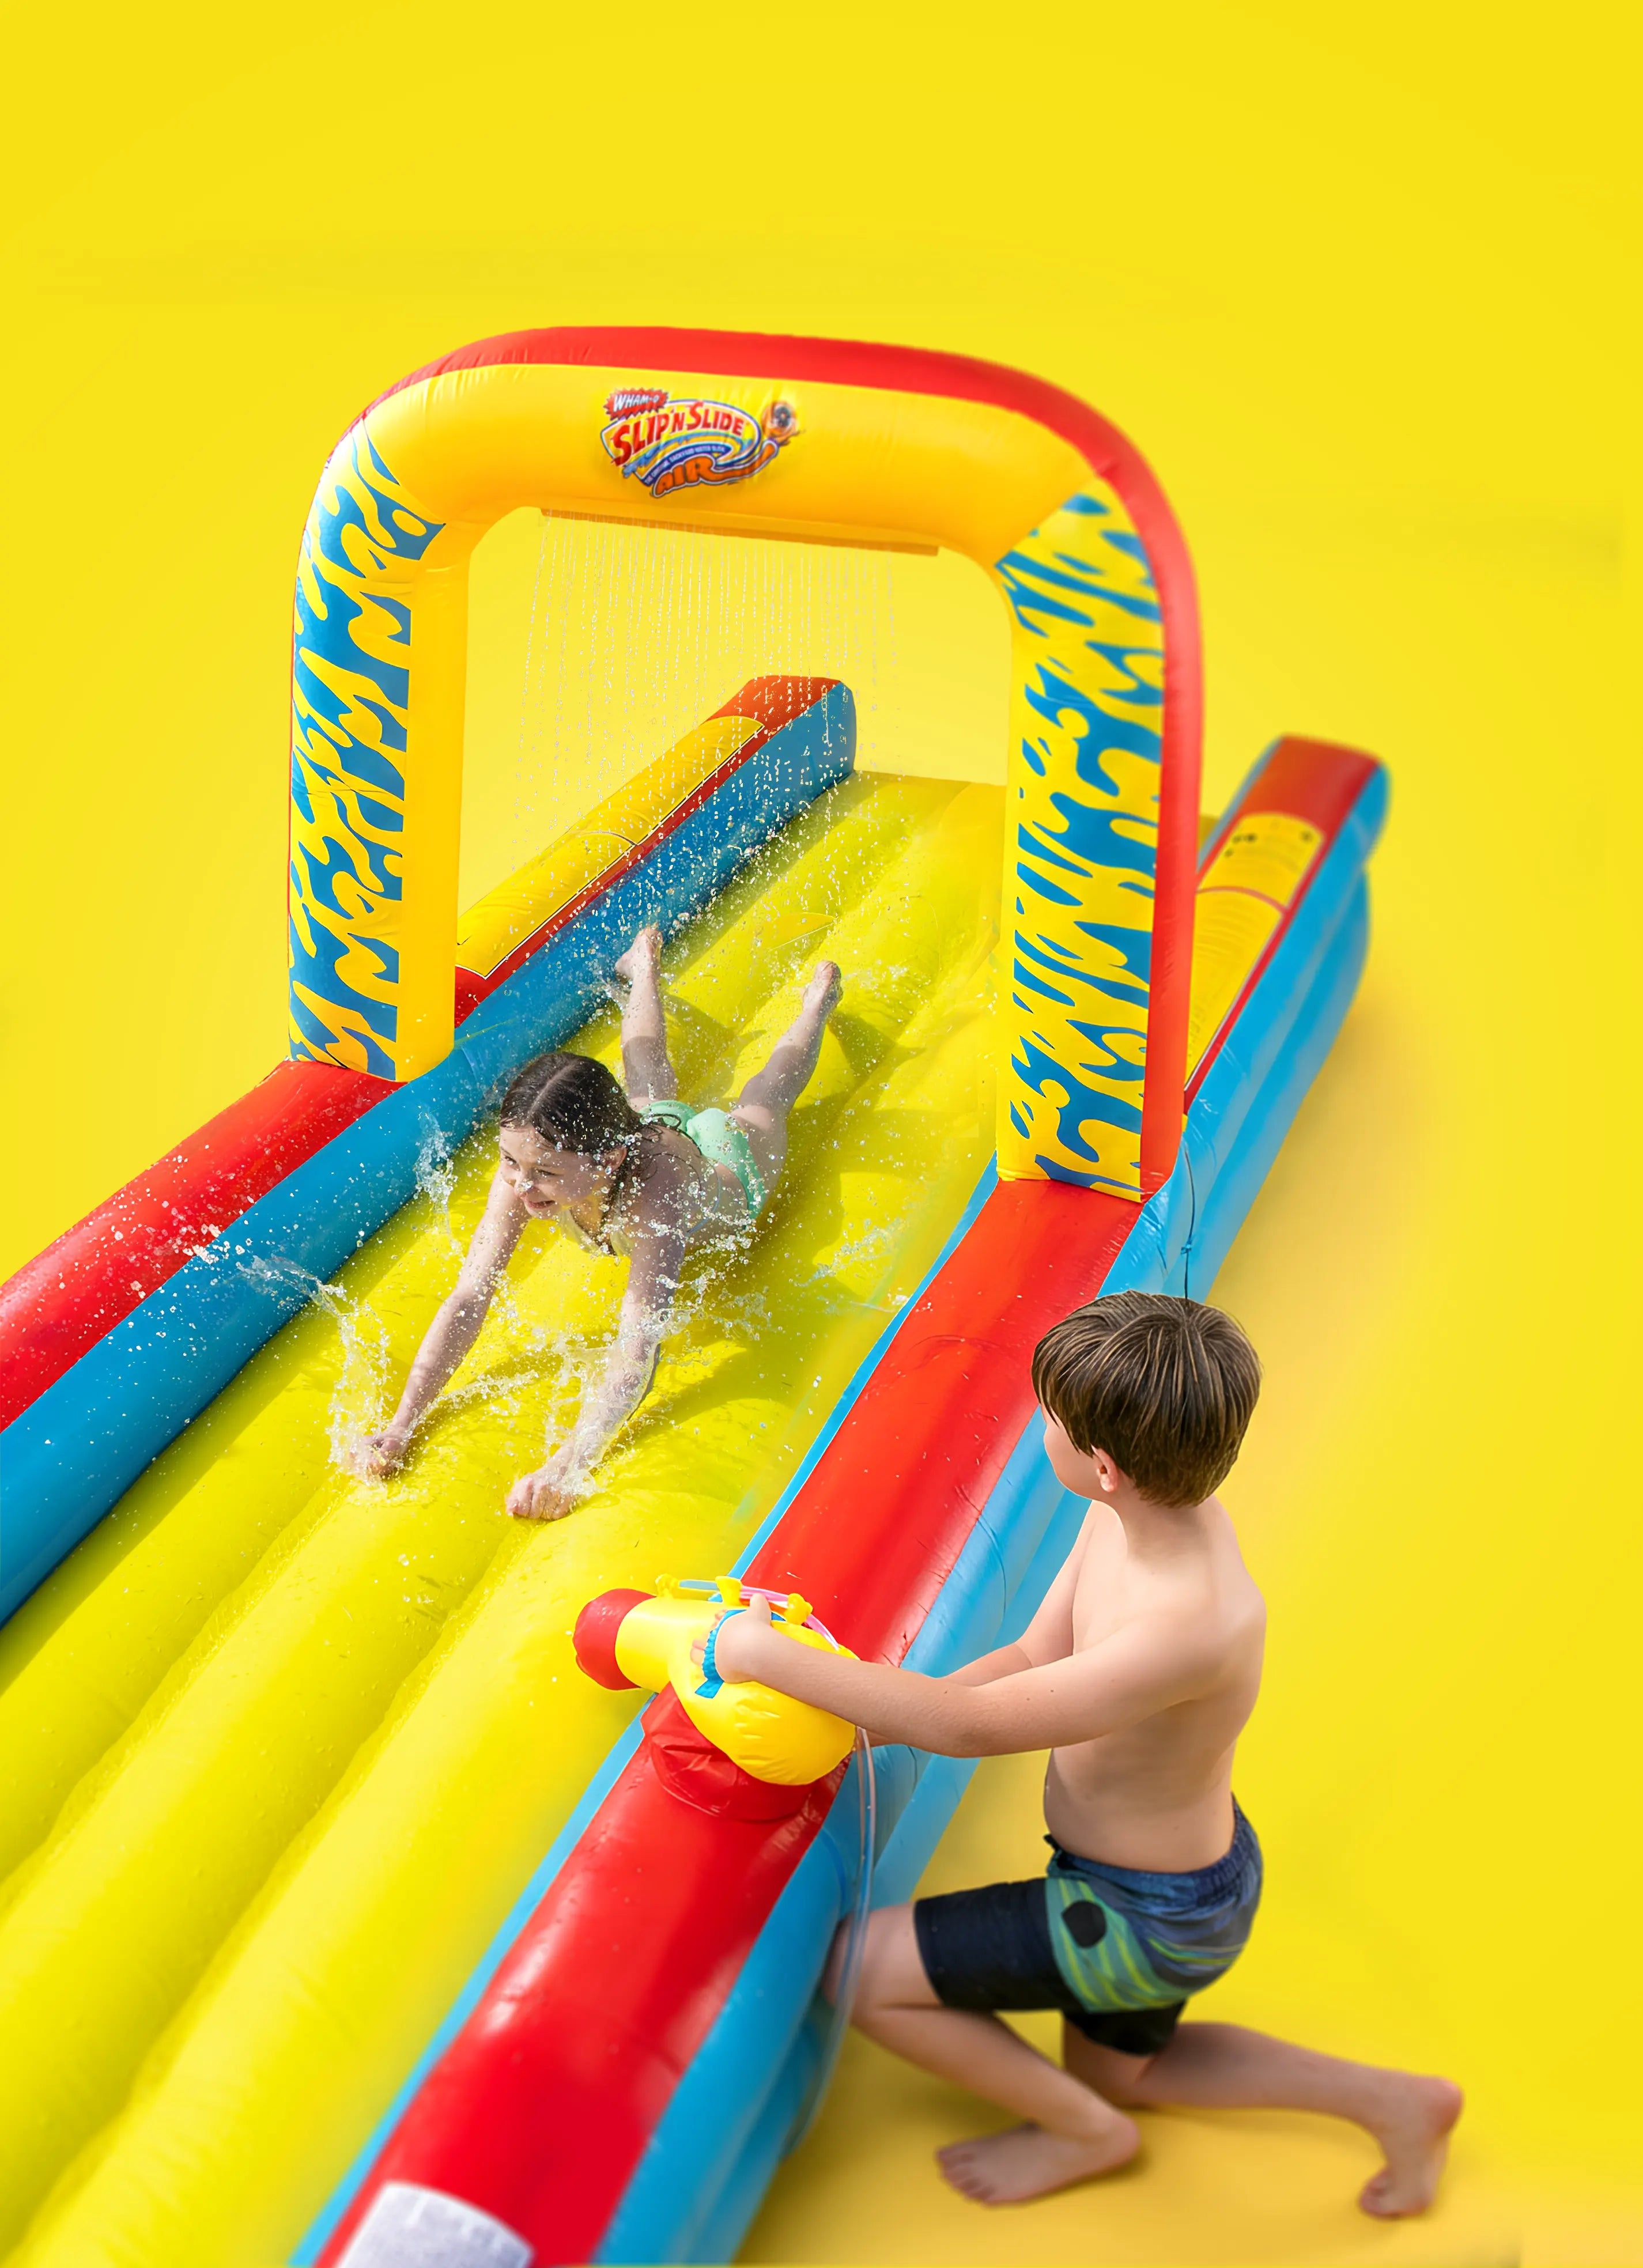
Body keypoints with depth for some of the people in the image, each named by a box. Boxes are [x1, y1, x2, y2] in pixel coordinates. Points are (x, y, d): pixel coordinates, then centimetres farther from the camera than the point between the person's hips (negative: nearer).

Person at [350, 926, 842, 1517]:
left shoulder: (656, 1194, -57)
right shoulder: (525, 1167, -45)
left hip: (728, 1155, -2)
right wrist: (398, 1430, -54)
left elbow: (637, 1350, -63)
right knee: (648, 1082, 37)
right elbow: (469, 1297, -44)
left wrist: (569, 1466, -76)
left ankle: (818, 998, 62)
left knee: (767, 1093, 32)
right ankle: (646, 965, 66)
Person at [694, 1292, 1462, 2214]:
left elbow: (975, 1725, -37)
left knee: (862, 1969, -4)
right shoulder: (1142, 1512, -13)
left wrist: (771, 1654, -32)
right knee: (1116, 2064, 33)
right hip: (1184, 1863, 9)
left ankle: (1085, 2131, 15)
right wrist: (860, 1714, -13)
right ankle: (1393, 2100, 31)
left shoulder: (1194, 1623, -40)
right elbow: (1030, 1660, -4)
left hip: (1149, 1918, -9)